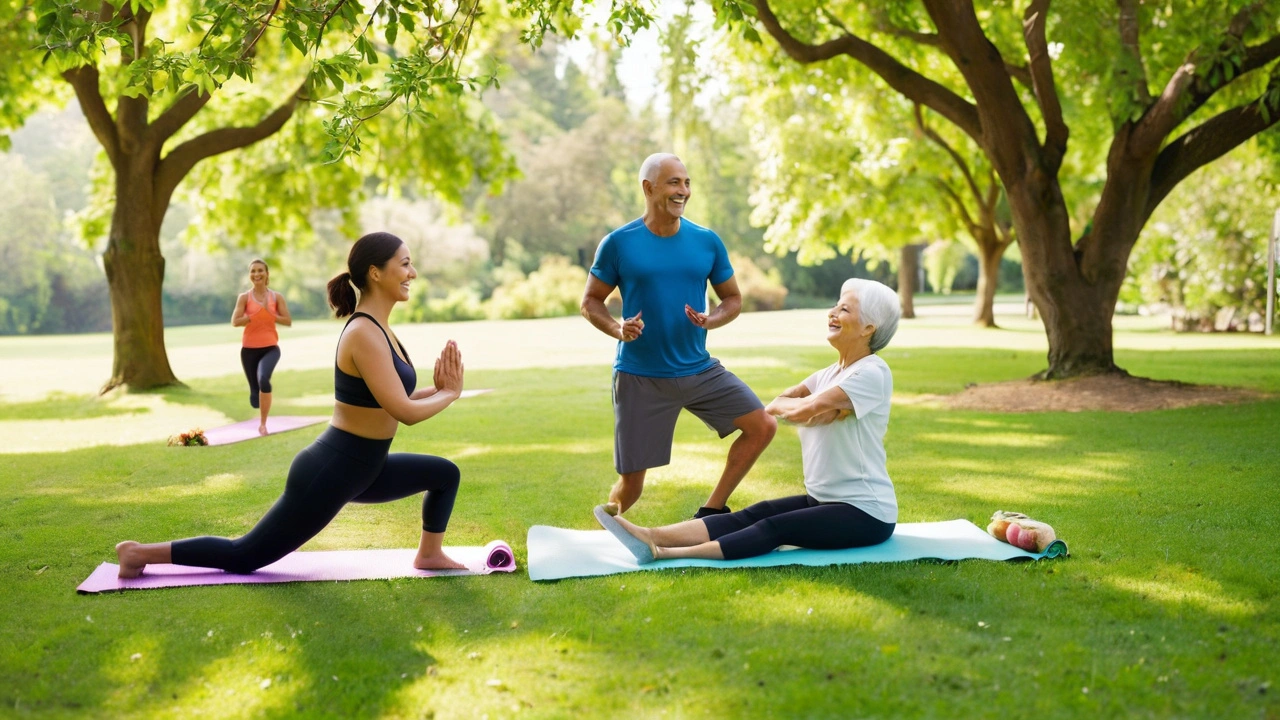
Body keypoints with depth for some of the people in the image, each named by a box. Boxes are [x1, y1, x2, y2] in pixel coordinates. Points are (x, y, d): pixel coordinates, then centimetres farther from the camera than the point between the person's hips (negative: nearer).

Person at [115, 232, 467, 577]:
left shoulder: (376, 328, 6)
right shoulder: (364, 334, -24)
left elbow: (393, 401, 15)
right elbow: (405, 412, -27)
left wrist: (437, 389, 0)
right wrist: (450, 393, -10)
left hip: (358, 470, 9)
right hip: (328, 474, -9)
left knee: (445, 473, 12)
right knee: (245, 556, 5)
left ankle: (430, 554, 23)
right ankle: (141, 553, 19)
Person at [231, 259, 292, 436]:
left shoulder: (277, 297, 2)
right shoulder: (244, 298, -1)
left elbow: (288, 321, -3)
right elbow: (235, 322, -11)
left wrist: (269, 315, -13)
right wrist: (255, 315, -18)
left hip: (271, 348, -1)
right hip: (249, 349, 1)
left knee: (263, 379, -30)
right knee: (255, 390, 7)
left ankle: (263, 424, -15)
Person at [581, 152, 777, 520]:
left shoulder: (707, 241, 2)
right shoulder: (618, 243, -6)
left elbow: (733, 299, 10)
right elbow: (590, 302, 1)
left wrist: (710, 321, -12)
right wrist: (618, 329, -19)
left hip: (700, 370, 3)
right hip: (639, 377, -3)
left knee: (764, 426, -8)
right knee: (631, 482, 0)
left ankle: (711, 512, 8)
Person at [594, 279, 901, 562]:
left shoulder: (872, 373, -15)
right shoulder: (831, 374, 14)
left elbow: (804, 410, -27)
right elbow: (775, 407, 3)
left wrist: (785, 406, -4)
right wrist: (816, 408, -17)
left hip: (865, 514, -8)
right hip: (823, 500, 8)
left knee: (775, 528, -24)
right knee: (754, 515, -12)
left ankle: (666, 554, -40)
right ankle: (652, 537, -30)